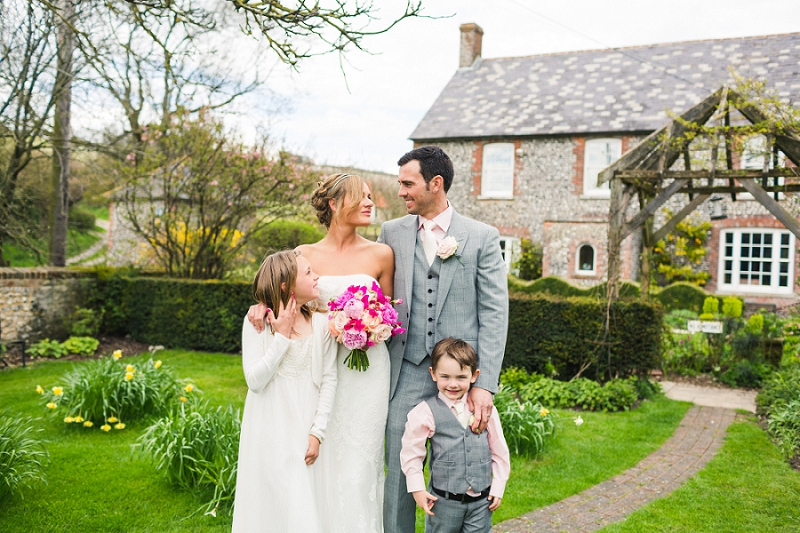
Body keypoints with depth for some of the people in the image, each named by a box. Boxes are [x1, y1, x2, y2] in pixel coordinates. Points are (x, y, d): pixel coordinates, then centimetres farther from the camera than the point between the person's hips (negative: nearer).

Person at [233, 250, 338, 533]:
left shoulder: (321, 322, -4)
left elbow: (329, 380, -2)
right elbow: (255, 381, -14)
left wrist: (317, 432, -6)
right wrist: (282, 336, -17)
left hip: (304, 427, 1)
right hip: (268, 431, -1)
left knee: (304, 502, 7)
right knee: (268, 499, 9)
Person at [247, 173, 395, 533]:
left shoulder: (380, 254, 3)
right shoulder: (306, 254, 2)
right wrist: (263, 305, -11)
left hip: (366, 367, 0)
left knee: (358, 462, 3)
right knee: (319, 459, 4)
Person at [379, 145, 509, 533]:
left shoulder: (482, 237, 0)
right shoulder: (392, 233, 8)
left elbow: (494, 313, -4)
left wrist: (485, 384, -10)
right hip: (407, 371, 2)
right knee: (399, 470, 6)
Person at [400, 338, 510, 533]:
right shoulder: (426, 412, -11)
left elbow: (500, 451, 7)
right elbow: (411, 452, -3)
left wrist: (498, 488, 6)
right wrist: (417, 489, -4)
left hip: (481, 501, 2)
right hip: (444, 502, -2)